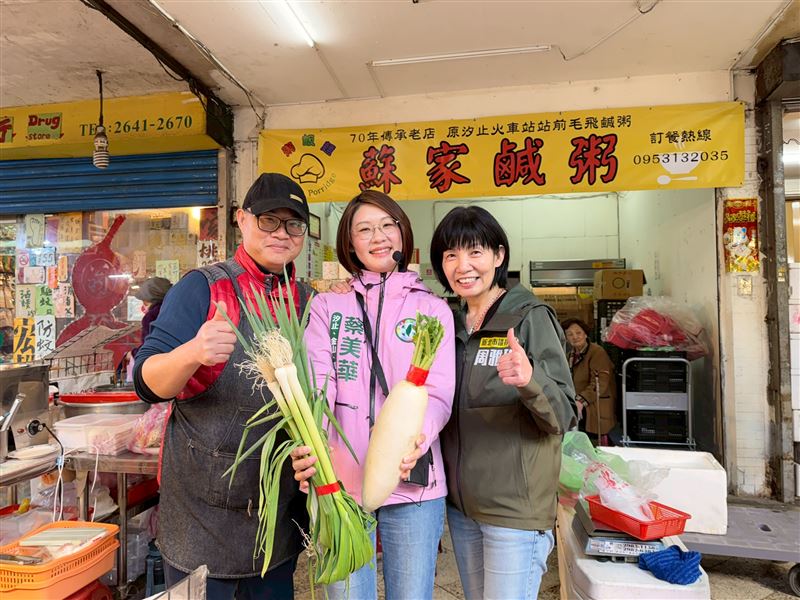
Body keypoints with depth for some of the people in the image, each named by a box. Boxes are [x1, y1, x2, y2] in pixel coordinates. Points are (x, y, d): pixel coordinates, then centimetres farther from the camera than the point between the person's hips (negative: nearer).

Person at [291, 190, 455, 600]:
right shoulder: (326, 307, 7)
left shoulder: (432, 309, 6)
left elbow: (439, 392, -5)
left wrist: (416, 439, -26)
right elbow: (317, 383, -7)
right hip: (341, 482, 0)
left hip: (413, 483, 0)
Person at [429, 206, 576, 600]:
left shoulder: (530, 317, -12)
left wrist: (529, 380, -34)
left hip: (515, 508, -6)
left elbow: (564, 417, -16)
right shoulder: (451, 324, 5)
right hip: (461, 505, 6)